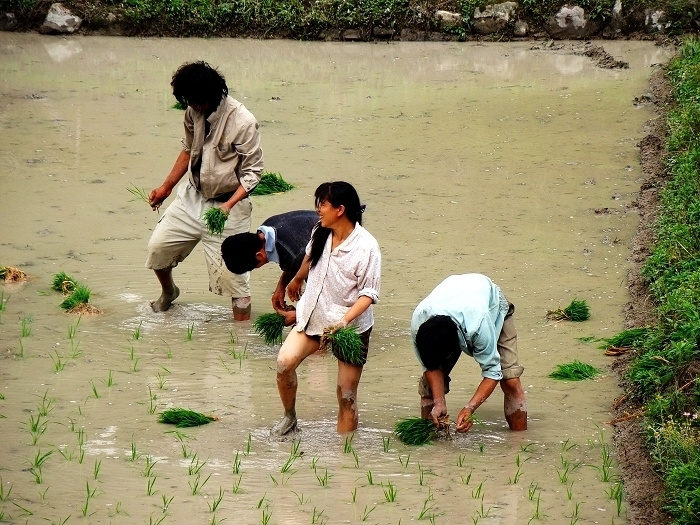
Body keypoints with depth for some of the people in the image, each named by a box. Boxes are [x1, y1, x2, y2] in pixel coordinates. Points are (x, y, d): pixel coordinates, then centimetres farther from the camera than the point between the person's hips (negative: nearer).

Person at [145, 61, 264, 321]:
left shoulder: (243, 122, -23)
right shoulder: (194, 112, -3)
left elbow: (252, 172, -17)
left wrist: (228, 206, -28)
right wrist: (166, 187, 13)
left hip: (228, 204, -6)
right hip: (193, 196, 6)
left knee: (231, 274, -8)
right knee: (158, 246, 8)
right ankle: (168, 292, 39)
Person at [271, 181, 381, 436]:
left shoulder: (366, 247, -17)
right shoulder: (320, 235, 1)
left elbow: (368, 294, -16)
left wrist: (344, 321, -31)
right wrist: (296, 280, 44)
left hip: (351, 325, -4)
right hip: (314, 317, 4)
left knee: (346, 395, -3)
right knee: (285, 362, -19)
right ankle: (289, 417, 3)